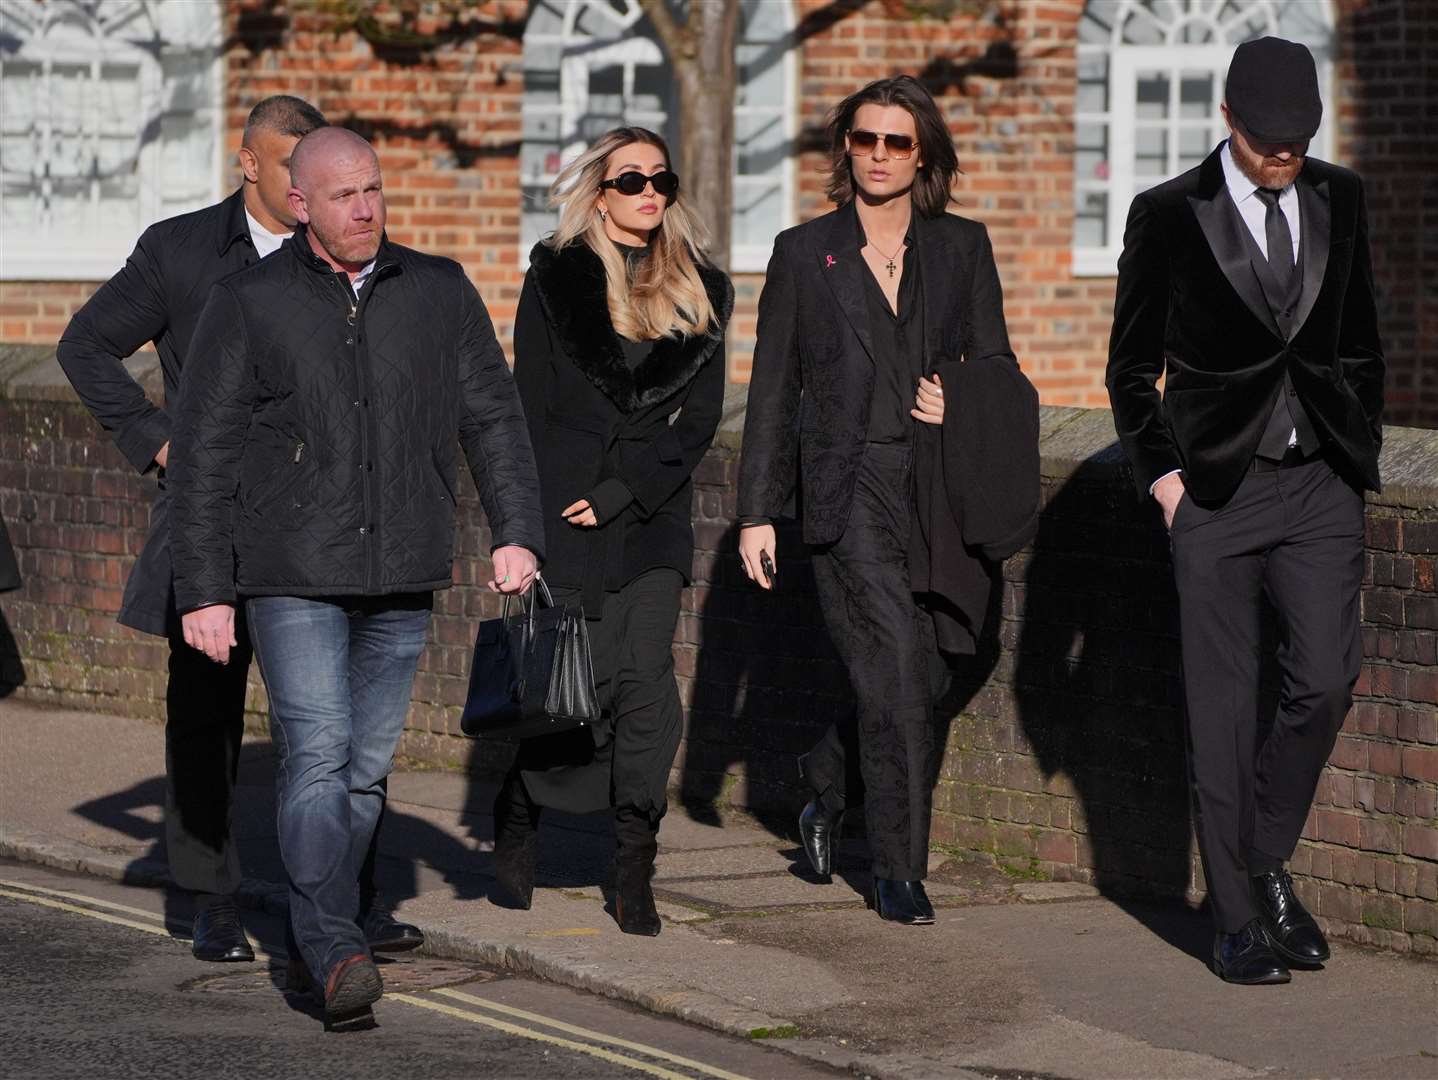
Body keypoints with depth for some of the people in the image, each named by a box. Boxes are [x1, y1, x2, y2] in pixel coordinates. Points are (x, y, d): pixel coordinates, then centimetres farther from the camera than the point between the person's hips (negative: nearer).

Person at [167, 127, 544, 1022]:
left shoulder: (440, 294, 8)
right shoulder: (249, 305, -1)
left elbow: (494, 417, 12)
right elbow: (203, 455, 0)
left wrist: (517, 532, -2)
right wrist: (204, 590, -4)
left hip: (401, 578, 4)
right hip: (292, 577, -3)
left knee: (367, 766, 6)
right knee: (318, 754, -16)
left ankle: (314, 936, 19)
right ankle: (335, 948, -21)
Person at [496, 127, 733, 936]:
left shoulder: (700, 291, 11)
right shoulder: (557, 279, 4)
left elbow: (700, 414, 5)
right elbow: (532, 407, 1)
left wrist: (619, 494, -7)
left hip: (651, 516, 2)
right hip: (566, 512, -2)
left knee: (645, 675, -9)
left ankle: (635, 869, -6)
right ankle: (519, 818, 20)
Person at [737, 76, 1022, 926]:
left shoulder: (962, 247, 11)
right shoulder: (805, 253, 7)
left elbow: (996, 367, 14)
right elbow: (773, 390, 7)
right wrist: (757, 512, 3)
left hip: (937, 489, 3)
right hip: (849, 488, -3)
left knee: (926, 675, 4)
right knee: (898, 669, -13)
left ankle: (829, 785, 32)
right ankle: (899, 869, -4)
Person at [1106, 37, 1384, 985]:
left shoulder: (1340, 202, 8)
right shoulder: (1170, 217, -2)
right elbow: (1132, 367, 4)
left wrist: (1362, 456, 10)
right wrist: (1162, 476, -4)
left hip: (1320, 487, 3)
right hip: (1215, 490, -2)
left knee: (1326, 681, -10)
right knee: (1224, 708, -1)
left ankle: (1269, 861, 13)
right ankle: (1237, 919, 7)